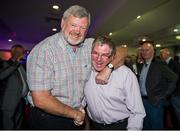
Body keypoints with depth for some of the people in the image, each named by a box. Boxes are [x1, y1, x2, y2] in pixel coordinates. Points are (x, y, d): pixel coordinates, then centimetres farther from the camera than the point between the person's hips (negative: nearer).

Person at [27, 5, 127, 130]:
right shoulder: (43, 50, -21)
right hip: (48, 117, -4)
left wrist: (108, 68, -17)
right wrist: (75, 113, -13)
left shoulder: (90, 45, -5)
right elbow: (41, 100, -24)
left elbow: (121, 51, 3)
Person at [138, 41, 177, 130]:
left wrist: (164, 95, -13)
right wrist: (140, 96, 5)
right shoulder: (142, 65, 8)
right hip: (143, 100, 6)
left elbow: (174, 79, -14)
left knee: (156, 126, 8)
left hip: (155, 102, -6)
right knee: (146, 126, 19)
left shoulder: (159, 64, -11)